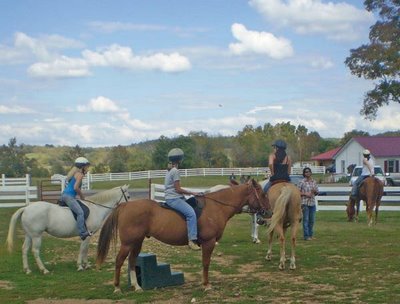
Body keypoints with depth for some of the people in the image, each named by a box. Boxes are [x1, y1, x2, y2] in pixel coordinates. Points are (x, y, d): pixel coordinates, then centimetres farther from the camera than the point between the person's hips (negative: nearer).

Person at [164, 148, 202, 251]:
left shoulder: (170, 170, 17)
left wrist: (187, 193, 17)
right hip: (174, 199, -11)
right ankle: (192, 240, -32)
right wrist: (192, 193, -8)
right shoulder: (175, 171, -13)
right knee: (191, 213, -24)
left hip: (170, 198, 11)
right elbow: (178, 189, -15)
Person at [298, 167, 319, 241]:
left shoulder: (314, 181, 10)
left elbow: (317, 192, 16)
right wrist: (305, 194, -16)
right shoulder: (302, 182, -4)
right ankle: (306, 236, 0)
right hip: (305, 202, -5)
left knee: (312, 220, 10)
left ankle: (311, 235, 20)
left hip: (312, 202, 5)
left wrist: (314, 191, -6)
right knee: (306, 219, -4)